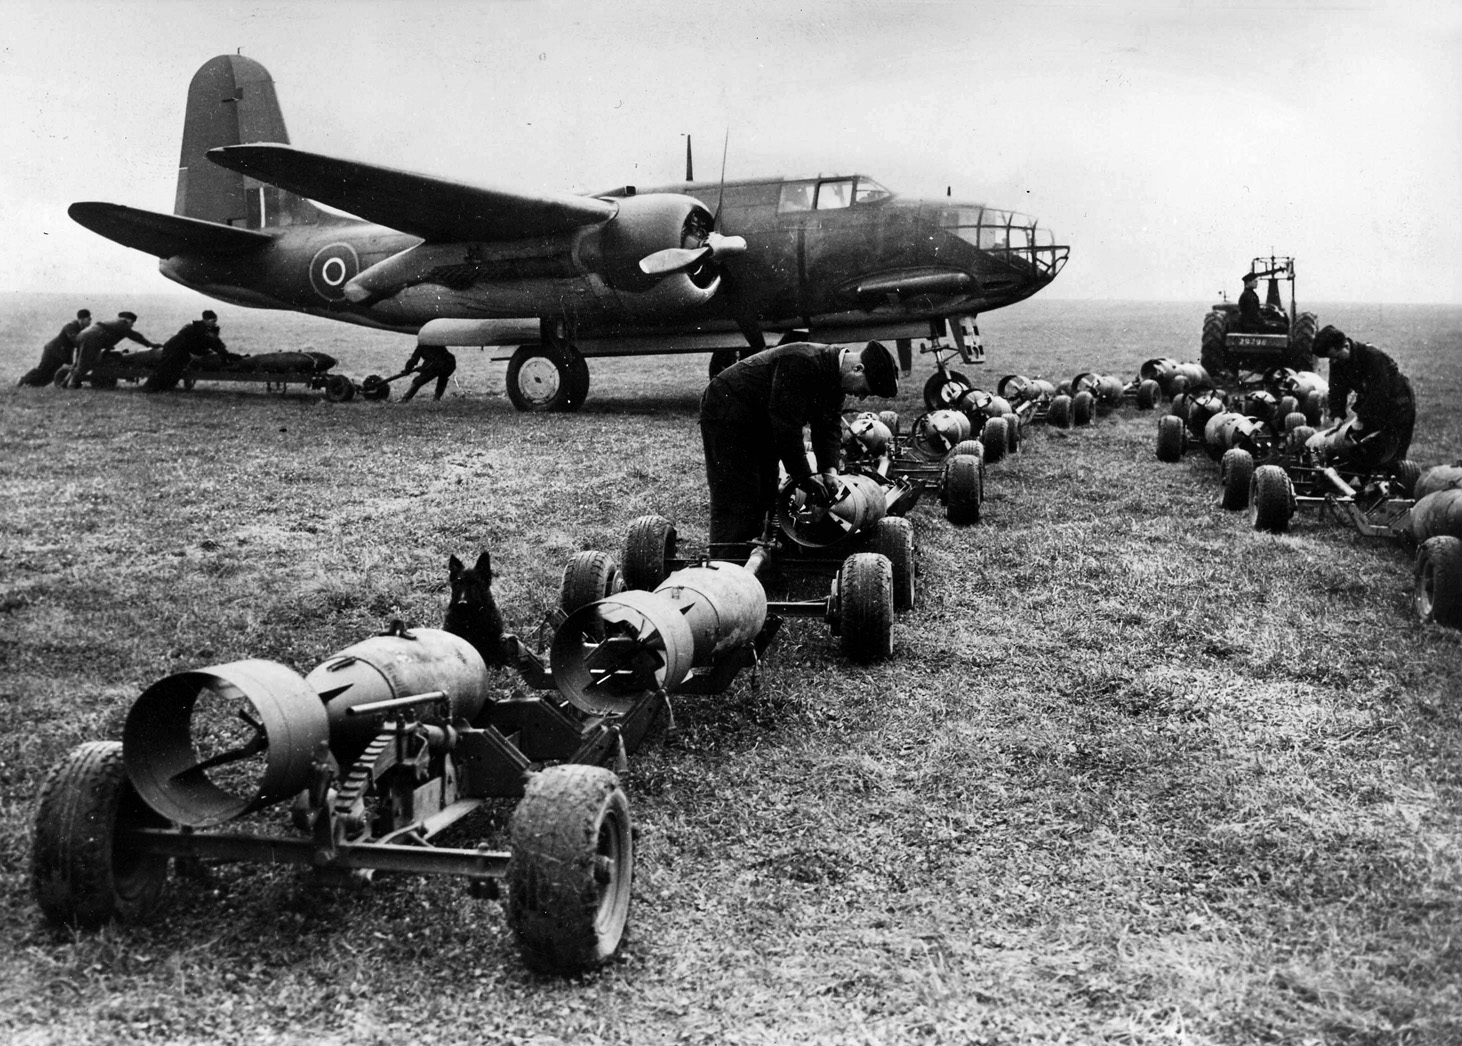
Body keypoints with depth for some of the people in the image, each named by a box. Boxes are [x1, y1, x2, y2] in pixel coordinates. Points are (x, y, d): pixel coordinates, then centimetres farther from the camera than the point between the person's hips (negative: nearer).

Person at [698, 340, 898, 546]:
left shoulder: (835, 375, -1)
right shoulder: (804, 363, -32)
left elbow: (829, 427, 0)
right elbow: (786, 424, -32)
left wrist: (829, 470, -14)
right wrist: (805, 476, -27)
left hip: (759, 424, 10)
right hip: (727, 416, -10)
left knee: (764, 498, 9)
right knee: (736, 502, -13)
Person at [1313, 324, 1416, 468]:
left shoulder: (1373, 356, -31)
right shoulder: (1337, 362, -8)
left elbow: (1378, 393, -32)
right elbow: (1337, 390, -6)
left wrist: (1361, 419, -33)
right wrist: (1337, 416, -21)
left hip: (1397, 406, -7)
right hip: (1370, 404, 7)